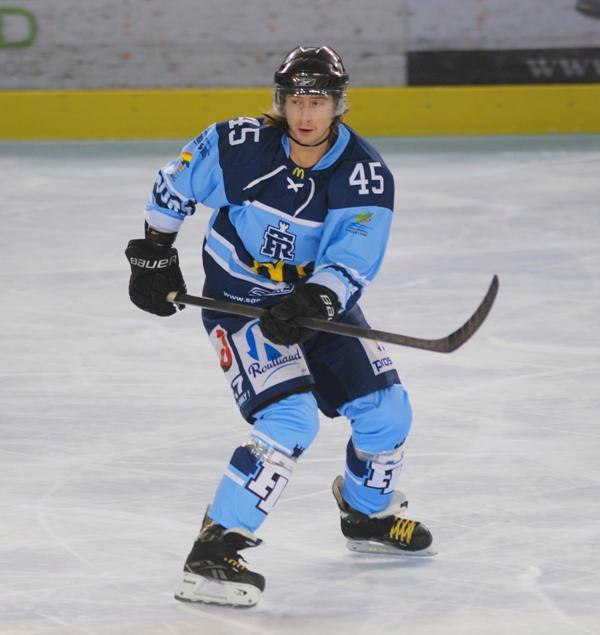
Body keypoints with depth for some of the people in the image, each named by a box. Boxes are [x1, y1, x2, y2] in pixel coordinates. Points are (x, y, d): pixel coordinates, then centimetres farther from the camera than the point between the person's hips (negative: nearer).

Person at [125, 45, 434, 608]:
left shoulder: (366, 176, -16)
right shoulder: (237, 147, -19)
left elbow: (352, 261, -25)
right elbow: (174, 187, -1)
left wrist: (314, 301, -43)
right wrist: (155, 257, 3)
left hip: (319, 299, 4)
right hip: (239, 302, -4)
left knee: (385, 411, 5)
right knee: (289, 420, -24)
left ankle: (368, 515, 37)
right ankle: (213, 552, -24)